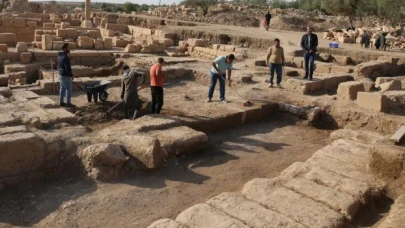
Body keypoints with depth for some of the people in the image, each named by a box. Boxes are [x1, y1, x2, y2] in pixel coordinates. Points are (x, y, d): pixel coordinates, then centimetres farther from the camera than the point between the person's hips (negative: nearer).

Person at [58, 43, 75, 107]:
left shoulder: (60, 56, 10)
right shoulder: (65, 57, -21)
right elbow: (67, 68, -23)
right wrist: (71, 75, -14)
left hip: (61, 74, 10)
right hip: (65, 75, -10)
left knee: (62, 88, 16)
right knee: (69, 89, -3)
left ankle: (61, 102, 21)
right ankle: (68, 103, 1)